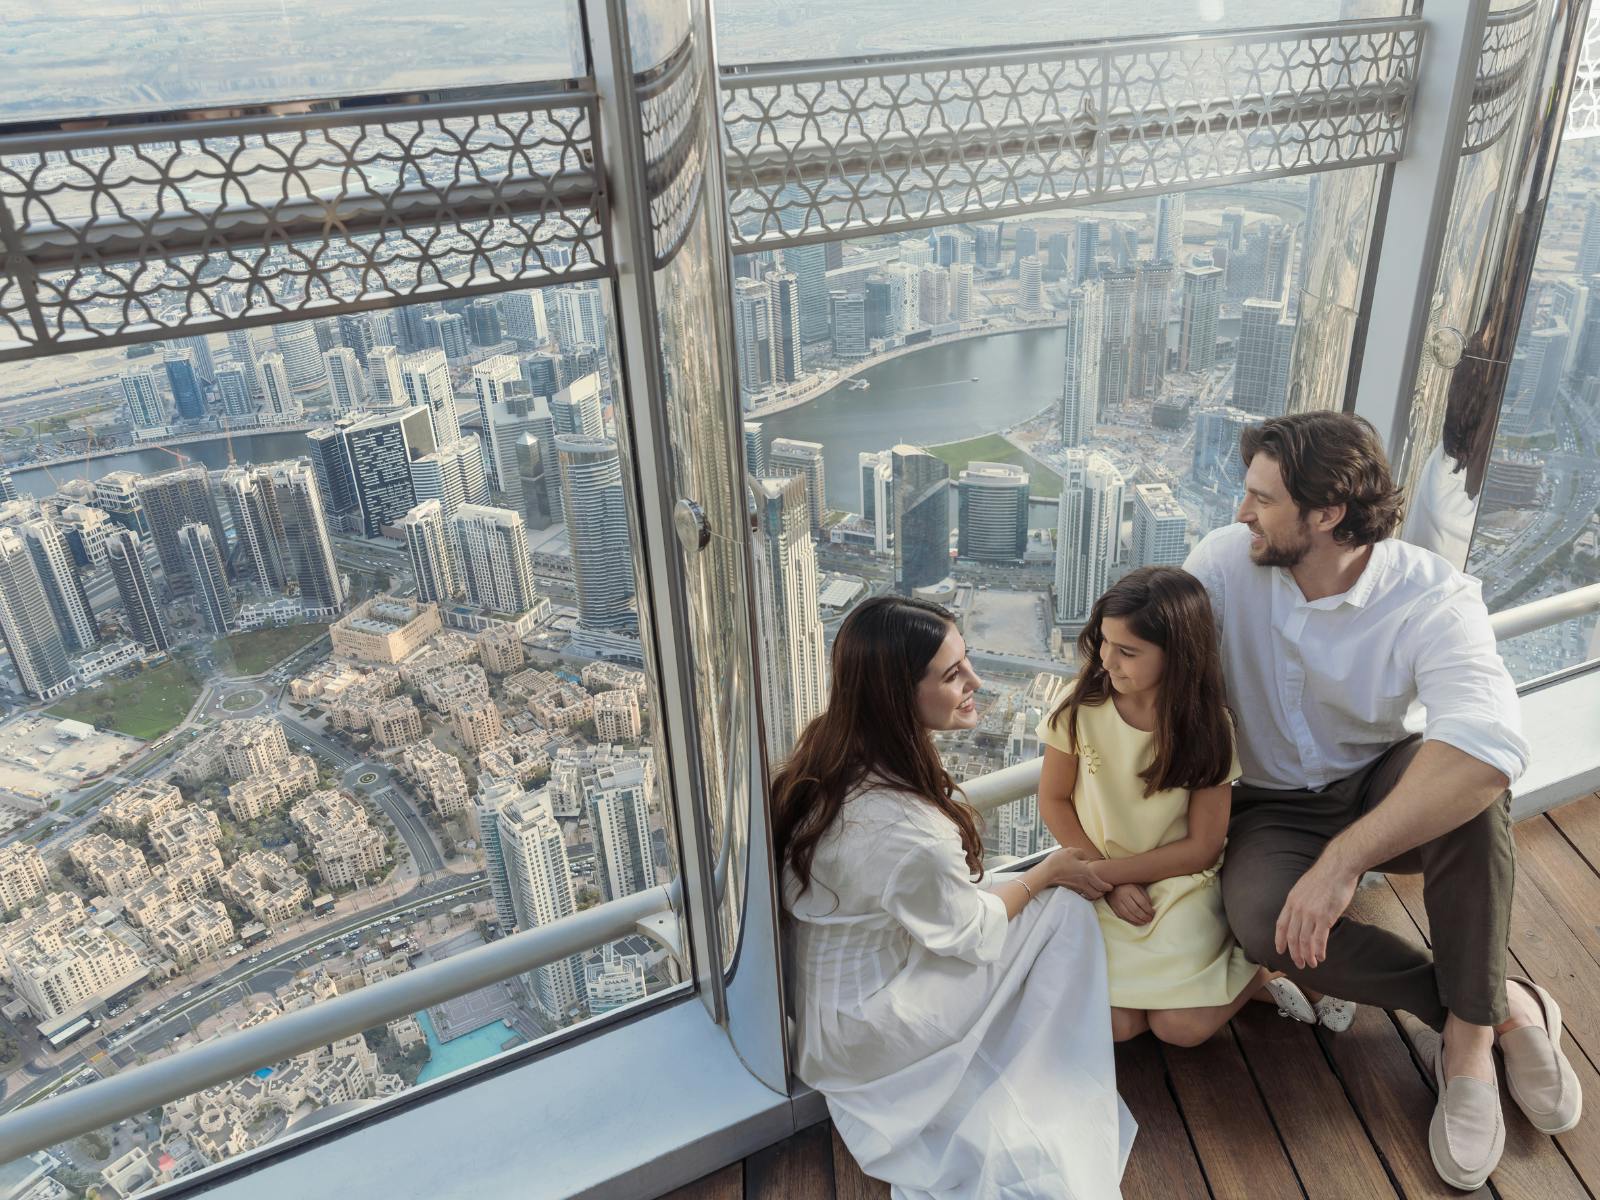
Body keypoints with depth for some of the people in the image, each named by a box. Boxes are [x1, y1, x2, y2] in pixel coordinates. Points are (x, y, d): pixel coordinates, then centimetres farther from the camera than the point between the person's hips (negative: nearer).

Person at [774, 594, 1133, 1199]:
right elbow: (972, 932, -16)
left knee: (1034, 894, 9)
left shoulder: (830, 749, -10)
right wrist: (1048, 872, -1)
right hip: (865, 1031, -8)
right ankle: (1052, 1099, 15)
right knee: (1064, 910, -4)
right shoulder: (905, 828, -35)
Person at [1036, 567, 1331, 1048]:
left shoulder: (1207, 726, -12)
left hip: (1179, 881, -1)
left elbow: (1202, 847, -8)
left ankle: (1257, 966, 13)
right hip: (1100, 883, 1)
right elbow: (1053, 800, -2)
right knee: (1115, 1025, -16)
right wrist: (1108, 882, -11)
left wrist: (1106, 870, -15)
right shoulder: (1082, 705, -11)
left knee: (1182, 1028, -15)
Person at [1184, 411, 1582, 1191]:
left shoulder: (1432, 597, -23)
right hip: (1276, 811, 2)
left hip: (1386, 787, -1)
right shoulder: (1225, 561, -14)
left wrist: (1344, 860, -45)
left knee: (1468, 782, -36)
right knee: (1263, 921, -31)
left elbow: (1490, 747, -40)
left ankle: (1468, 1032, -17)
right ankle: (1503, 1003, -7)